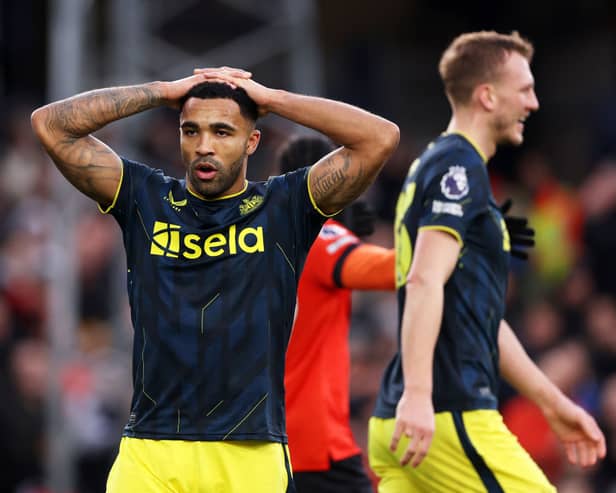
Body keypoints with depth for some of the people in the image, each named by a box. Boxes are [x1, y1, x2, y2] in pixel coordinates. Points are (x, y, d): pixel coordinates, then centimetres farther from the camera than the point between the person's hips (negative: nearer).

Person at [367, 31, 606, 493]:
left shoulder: (440, 166, 24)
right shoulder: (460, 168, -7)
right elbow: (425, 282, -21)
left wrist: (553, 403, 31)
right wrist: (418, 396, -30)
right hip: (450, 419, -10)